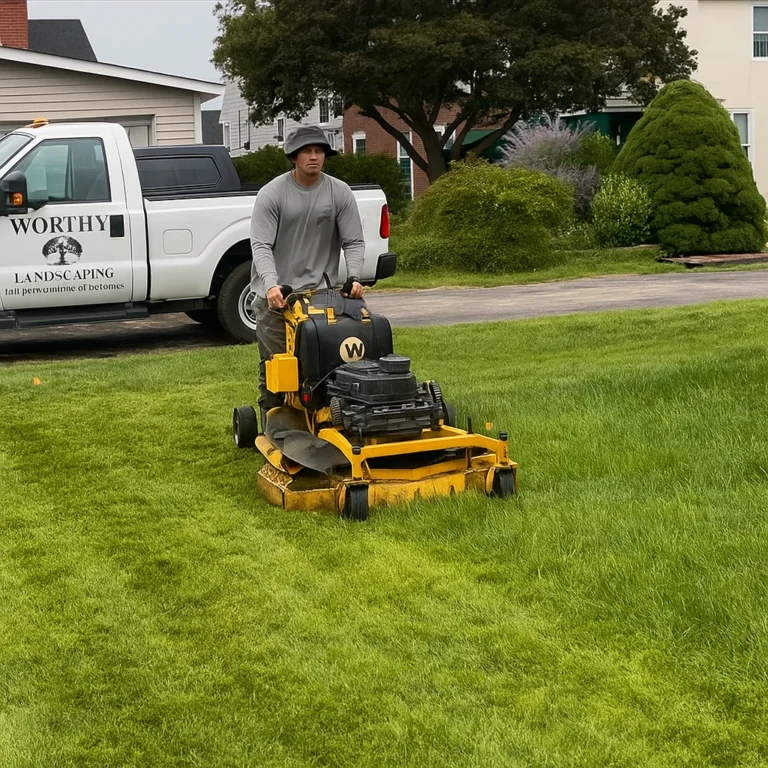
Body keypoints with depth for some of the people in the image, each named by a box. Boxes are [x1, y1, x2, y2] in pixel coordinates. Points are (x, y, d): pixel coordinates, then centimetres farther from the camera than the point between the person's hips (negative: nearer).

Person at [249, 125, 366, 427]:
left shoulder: (339, 192, 2)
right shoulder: (272, 193, -5)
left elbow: (354, 241, 3)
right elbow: (261, 245, -11)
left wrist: (354, 278, -14)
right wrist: (271, 284, -27)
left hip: (318, 292, 2)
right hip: (274, 294, -1)